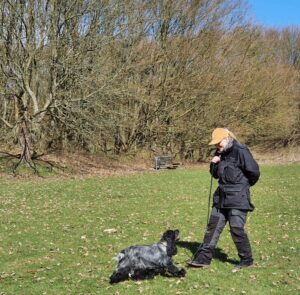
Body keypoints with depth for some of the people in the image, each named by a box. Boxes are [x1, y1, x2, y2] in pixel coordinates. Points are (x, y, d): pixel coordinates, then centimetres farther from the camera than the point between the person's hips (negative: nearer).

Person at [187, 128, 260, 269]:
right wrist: (213, 164, -1)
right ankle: (204, 257, 11)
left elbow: (254, 171, -14)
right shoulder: (220, 154, 11)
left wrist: (245, 184, 3)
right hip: (221, 197, 8)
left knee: (236, 228, -6)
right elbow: (215, 175, 19)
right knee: (213, 226, 6)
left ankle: (247, 259, 11)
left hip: (238, 198, -8)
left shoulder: (240, 151, -14)